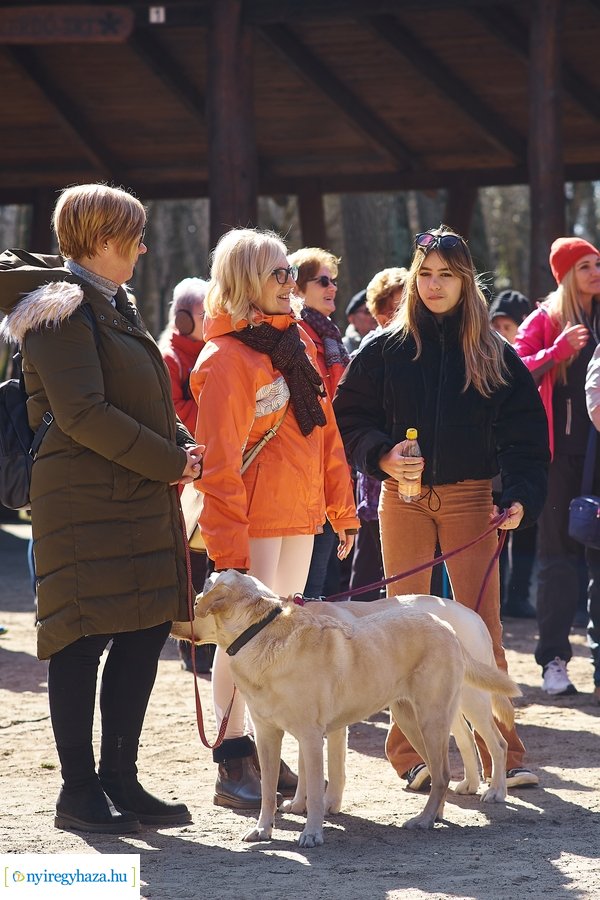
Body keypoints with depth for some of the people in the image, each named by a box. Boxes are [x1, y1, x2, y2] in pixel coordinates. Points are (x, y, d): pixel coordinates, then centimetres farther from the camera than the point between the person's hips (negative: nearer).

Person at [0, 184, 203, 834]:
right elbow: (82, 413, -20)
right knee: (83, 641, -4)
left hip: (140, 499, 10)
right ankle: (79, 791, 2)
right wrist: (168, 461, -15)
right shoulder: (62, 310, -11)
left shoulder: (113, 306, 19)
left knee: (146, 633, 9)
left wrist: (179, 445, 6)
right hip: (85, 504, -10)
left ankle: (119, 779, 17)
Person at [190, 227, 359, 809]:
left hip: (300, 515, 8)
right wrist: (228, 548, -22)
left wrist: (341, 507, 16)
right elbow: (219, 461, -18)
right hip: (254, 520, -8)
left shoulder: (296, 340, 12)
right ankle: (233, 766, -3)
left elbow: (323, 428, 17)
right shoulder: (227, 358, -14)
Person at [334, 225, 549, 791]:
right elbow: (349, 416, 7)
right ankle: (410, 754, 10)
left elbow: (525, 433, 1)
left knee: (481, 626, -5)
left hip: (470, 497, -1)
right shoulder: (385, 351, 4)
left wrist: (520, 499, -12)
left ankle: (502, 753, 0)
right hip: (402, 498, 1)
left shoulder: (493, 355, 4)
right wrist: (381, 455, -11)